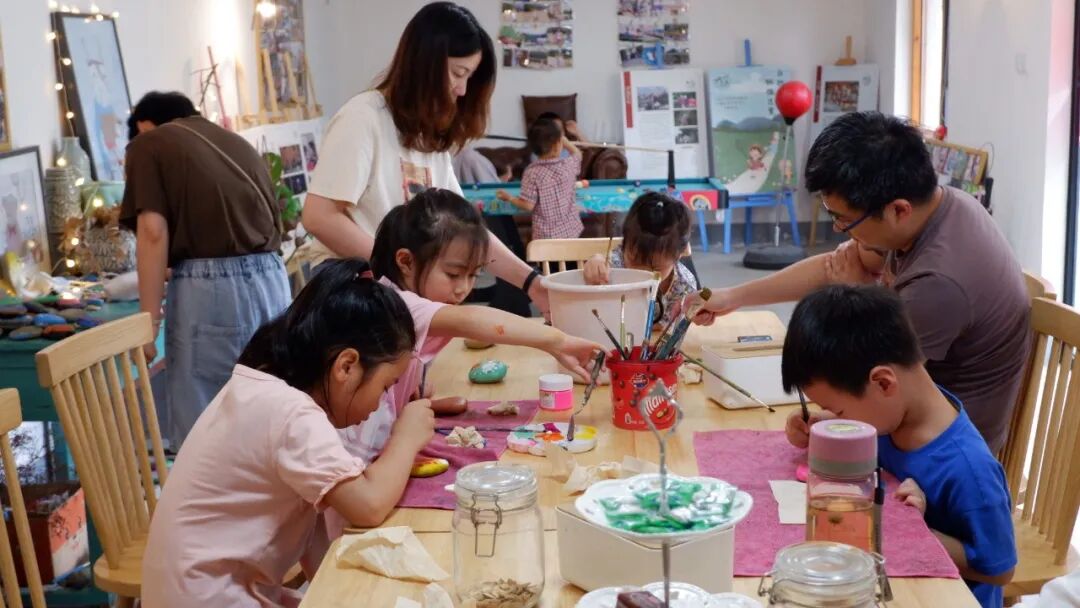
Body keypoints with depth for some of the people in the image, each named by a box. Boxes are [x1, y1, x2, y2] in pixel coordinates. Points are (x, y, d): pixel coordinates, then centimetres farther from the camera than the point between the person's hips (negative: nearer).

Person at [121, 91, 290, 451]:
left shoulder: (148, 144, 7)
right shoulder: (237, 142, 24)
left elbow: (153, 231, -6)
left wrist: (148, 322, -5)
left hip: (209, 288, -6)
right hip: (272, 281, 6)